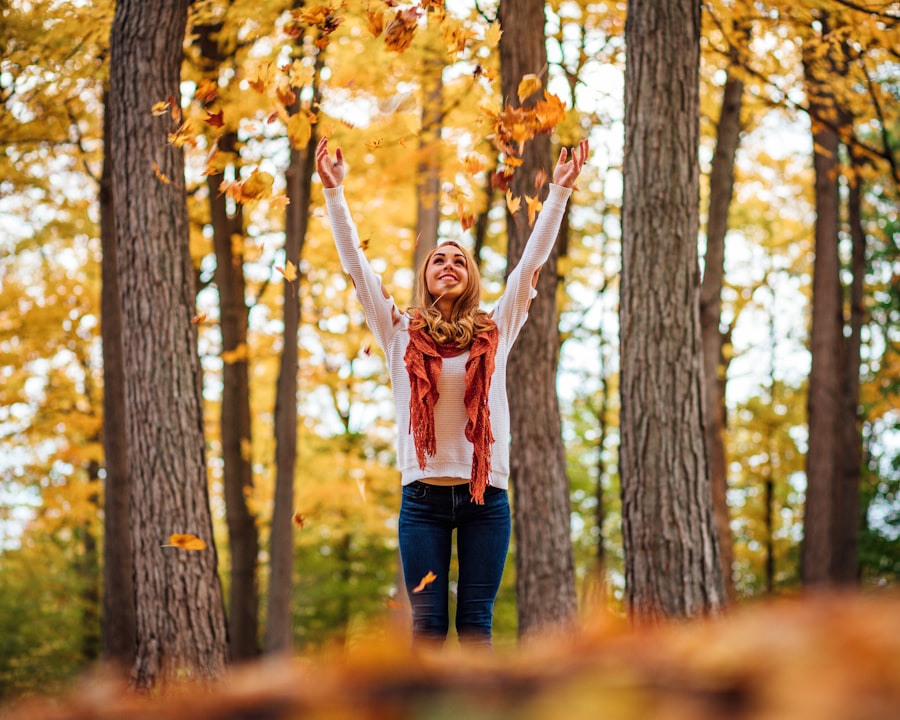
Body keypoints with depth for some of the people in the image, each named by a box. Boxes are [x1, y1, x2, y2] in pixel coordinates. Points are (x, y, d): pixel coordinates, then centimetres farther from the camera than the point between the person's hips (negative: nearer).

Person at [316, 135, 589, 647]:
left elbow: (533, 259, 7)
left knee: (476, 622, 1)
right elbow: (355, 263, 5)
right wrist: (334, 190, 2)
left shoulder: (496, 332, 9)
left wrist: (561, 190, 5)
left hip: (486, 494, 0)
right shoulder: (400, 333, 8)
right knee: (428, 622, -1)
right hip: (424, 495, 0)